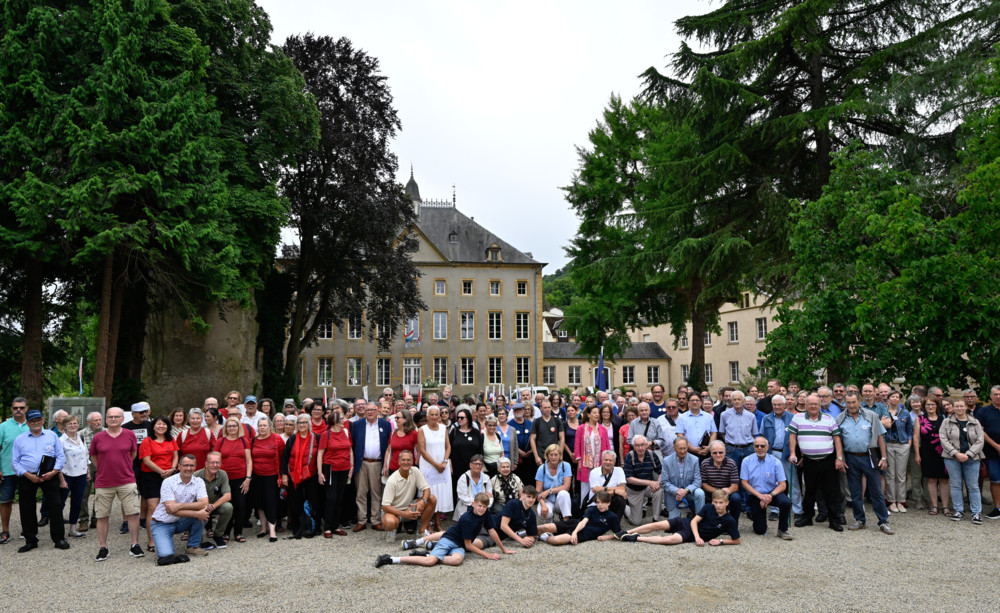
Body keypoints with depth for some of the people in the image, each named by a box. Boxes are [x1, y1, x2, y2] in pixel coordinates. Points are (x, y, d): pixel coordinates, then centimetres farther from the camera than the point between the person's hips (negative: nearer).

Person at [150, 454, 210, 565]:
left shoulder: (198, 482, -4)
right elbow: (170, 509, -24)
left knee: (204, 511, -23)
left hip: (181, 522, 4)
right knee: (165, 555, -25)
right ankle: (164, 544, 12)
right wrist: (197, 514, -30)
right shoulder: (168, 482, -15)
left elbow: (204, 503, -20)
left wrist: (180, 505, -29)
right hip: (162, 523, -4)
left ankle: (193, 547, -6)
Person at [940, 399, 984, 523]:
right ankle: (959, 511, 13)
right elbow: (943, 440, -3)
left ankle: (977, 512, 9)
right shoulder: (946, 422, 4)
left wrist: (968, 454, -11)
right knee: (955, 485, 4)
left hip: (971, 458, 0)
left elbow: (980, 441, 0)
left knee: (973, 486, 2)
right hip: (952, 458, 0)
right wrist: (956, 453, -13)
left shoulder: (975, 422, 7)